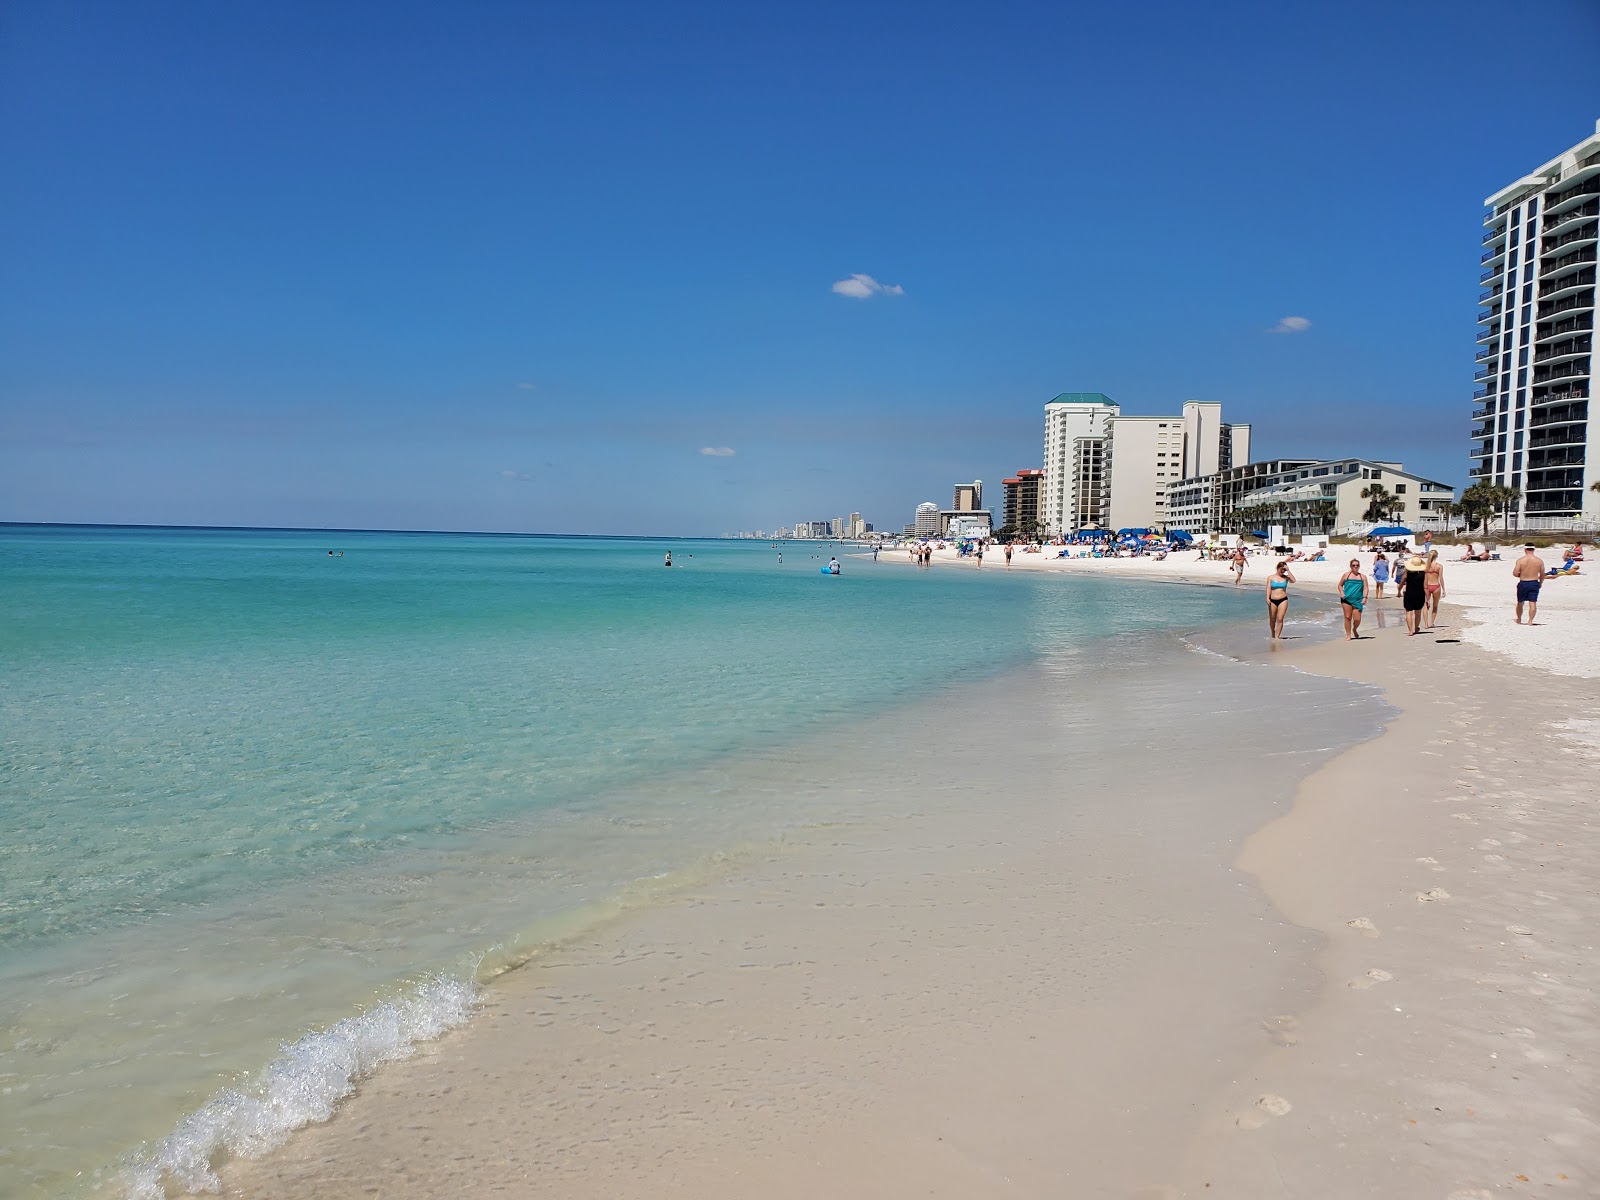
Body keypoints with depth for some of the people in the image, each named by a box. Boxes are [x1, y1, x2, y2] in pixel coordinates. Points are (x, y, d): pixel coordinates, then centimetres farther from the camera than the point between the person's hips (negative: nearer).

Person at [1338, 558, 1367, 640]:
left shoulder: (1363, 577, 9)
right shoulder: (1346, 575, 7)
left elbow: (1365, 588, 3)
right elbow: (1340, 585, 12)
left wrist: (1365, 597, -12)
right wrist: (1341, 593, -6)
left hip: (1357, 600, 1)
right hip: (1346, 599, -1)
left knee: (1357, 619, -3)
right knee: (1347, 617, -2)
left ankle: (1354, 629, 30)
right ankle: (1348, 635, 7)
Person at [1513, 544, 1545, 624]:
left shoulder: (1520, 560, -9)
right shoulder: (1539, 561, -1)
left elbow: (1515, 573, -11)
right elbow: (1542, 575, 6)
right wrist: (1540, 583, 23)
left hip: (1523, 584, -1)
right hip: (1534, 583, 1)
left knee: (1520, 603, 15)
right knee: (1533, 603, 0)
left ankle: (1519, 620, 28)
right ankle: (1530, 621, -7)